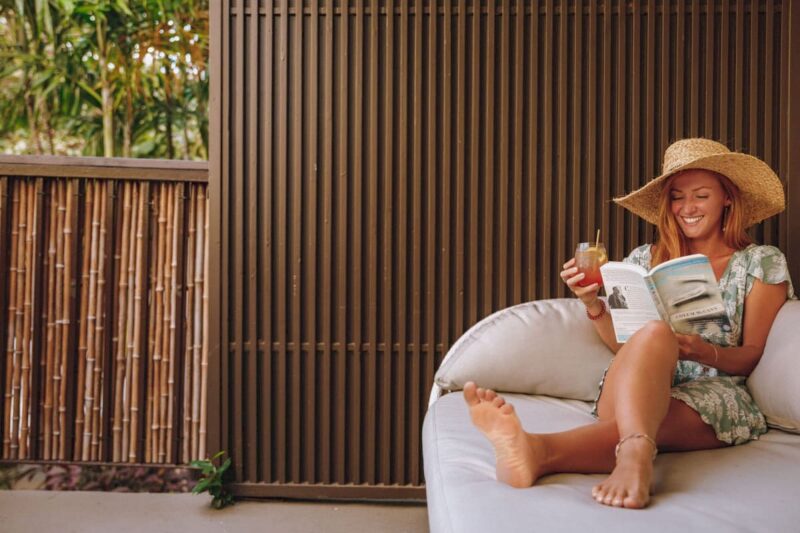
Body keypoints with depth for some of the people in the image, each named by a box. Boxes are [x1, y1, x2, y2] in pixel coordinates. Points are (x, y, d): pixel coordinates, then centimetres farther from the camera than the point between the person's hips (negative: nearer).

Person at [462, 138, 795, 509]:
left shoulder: (762, 262, 10)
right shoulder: (645, 259, 16)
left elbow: (755, 355, 5)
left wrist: (707, 353, -16)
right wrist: (592, 305, -6)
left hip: (716, 394, -1)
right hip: (642, 392, 1)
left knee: (649, 419, -38)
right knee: (653, 333, -36)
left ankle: (541, 451, -65)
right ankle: (636, 453, -62)